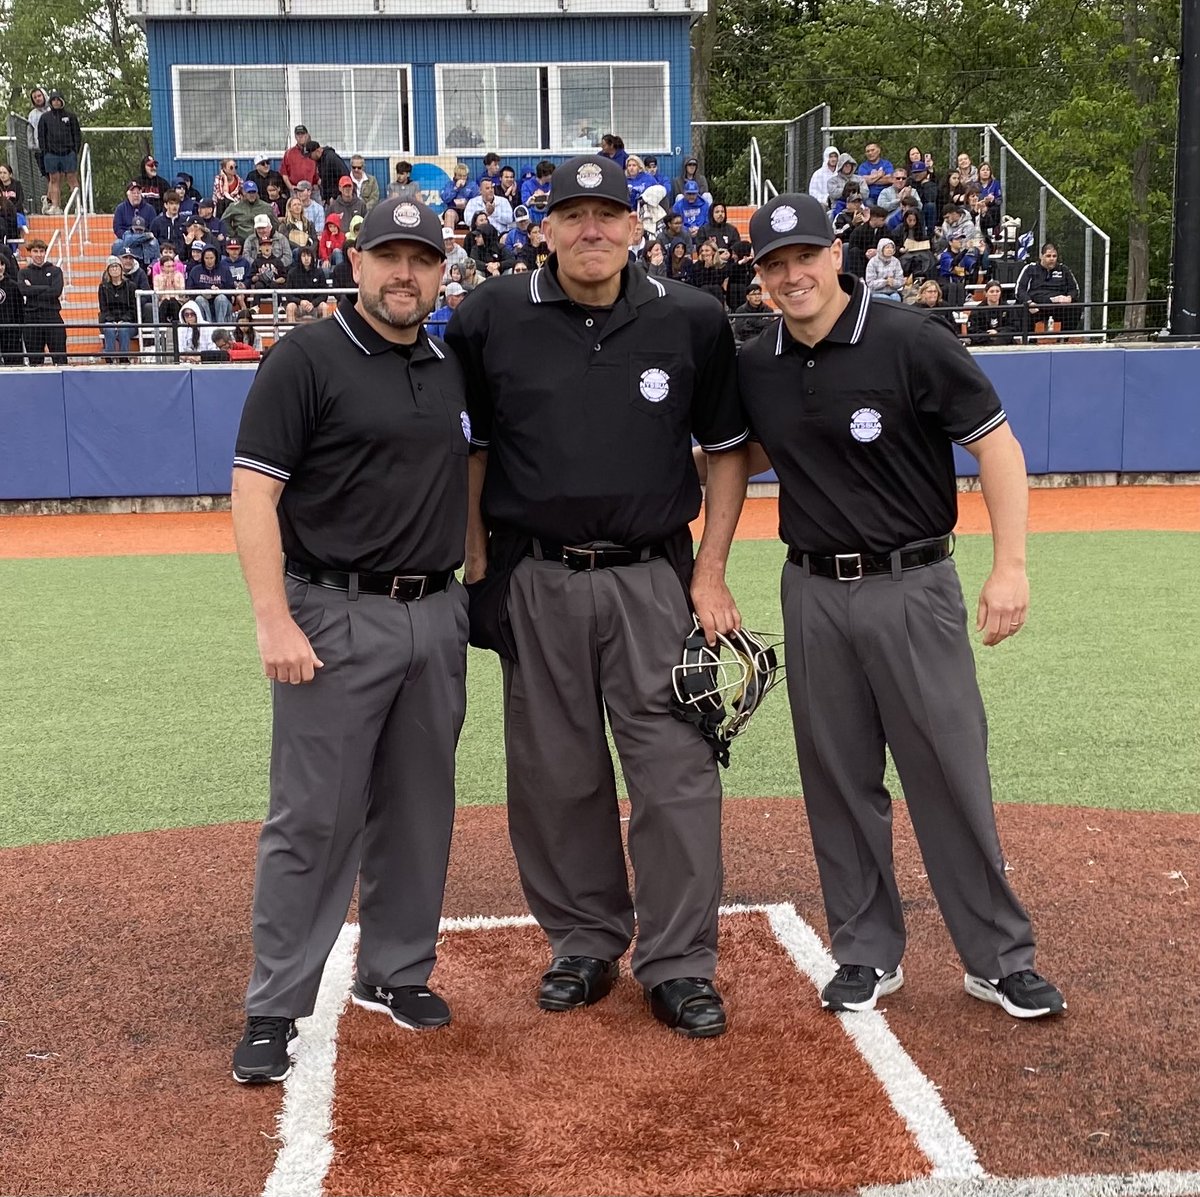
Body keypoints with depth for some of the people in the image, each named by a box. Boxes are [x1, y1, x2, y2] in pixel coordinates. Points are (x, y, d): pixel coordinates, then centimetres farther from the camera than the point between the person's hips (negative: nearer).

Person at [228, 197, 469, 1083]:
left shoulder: (452, 369, 12)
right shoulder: (307, 359, -7)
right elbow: (254, 493, -11)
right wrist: (275, 621, -19)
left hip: (437, 615, 6)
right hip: (336, 616, -6)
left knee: (418, 810, 13)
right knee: (314, 818, -3)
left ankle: (396, 974, 28)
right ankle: (274, 1011, 7)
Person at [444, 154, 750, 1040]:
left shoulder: (692, 321, -1)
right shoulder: (492, 319, -1)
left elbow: (728, 448, 7)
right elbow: (467, 443, 9)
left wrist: (710, 573, 1)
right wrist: (478, 559, 4)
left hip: (654, 579, 0)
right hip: (537, 583, 1)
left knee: (677, 769, -2)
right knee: (556, 774, 9)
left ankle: (679, 965, 11)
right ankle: (584, 943, 27)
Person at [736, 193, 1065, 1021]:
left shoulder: (908, 342, -10)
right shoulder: (755, 368, 5)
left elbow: (995, 442, -9)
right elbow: (745, 457, 21)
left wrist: (1010, 566, -16)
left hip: (912, 586, -4)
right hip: (813, 592, 5)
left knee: (952, 772, -1)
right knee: (838, 779, 10)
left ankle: (1000, 957, 14)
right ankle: (867, 953, 24)